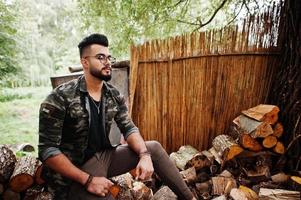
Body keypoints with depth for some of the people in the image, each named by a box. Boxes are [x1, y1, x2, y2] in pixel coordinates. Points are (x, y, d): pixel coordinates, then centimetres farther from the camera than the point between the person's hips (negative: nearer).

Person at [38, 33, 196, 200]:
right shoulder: (60, 98, -18)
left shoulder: (114, 95, -1)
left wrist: (144, 155, -20)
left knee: (154, 148, -1)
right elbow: (47, 149, -19)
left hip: (106, 155, 5)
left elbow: (129, 129, -1)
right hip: (76, 169, -5)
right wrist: (88, 180, -24)